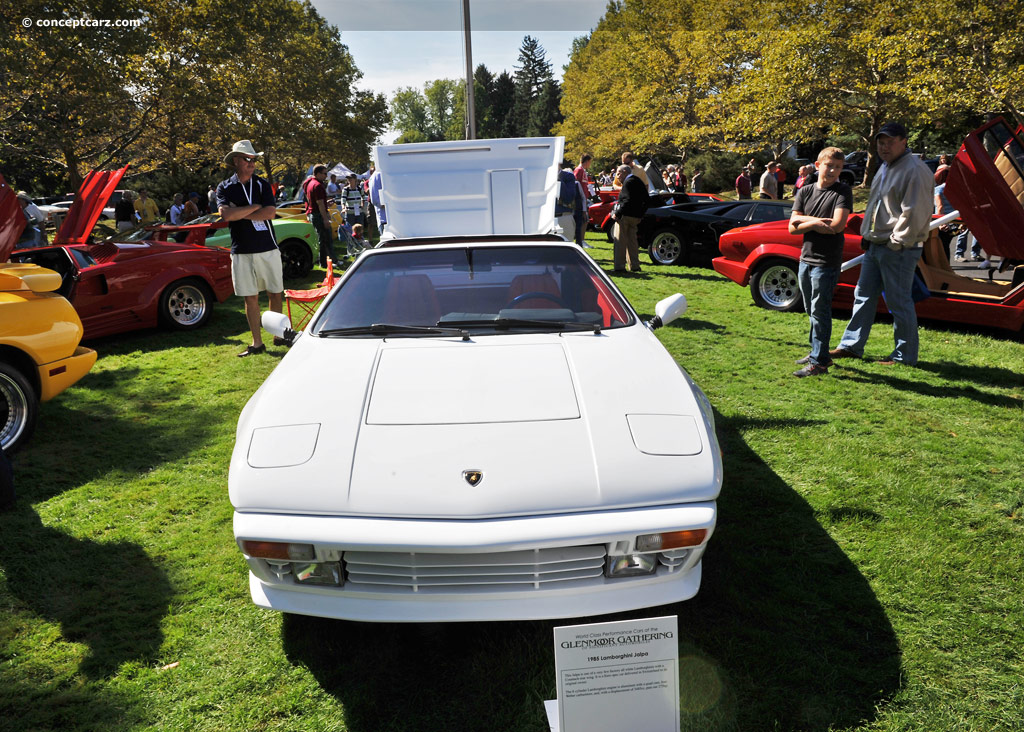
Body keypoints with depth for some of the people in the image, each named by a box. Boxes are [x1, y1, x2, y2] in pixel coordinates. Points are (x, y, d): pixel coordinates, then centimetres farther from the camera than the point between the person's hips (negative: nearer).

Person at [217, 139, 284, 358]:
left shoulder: (262, 184, 5)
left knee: (276, 293, 6)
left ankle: (278, 335, 21)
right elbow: (225, 214, -12)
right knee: (250, 298, 3)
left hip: (268, 248, 0)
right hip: (241, 251, 0)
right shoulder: (225, 187, 5)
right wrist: (255, 207, -8)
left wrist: (239, 213, -9)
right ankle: (257, 343, 10)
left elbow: (270, 212, -10)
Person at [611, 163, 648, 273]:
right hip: (636, 217, 9)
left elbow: (628, 200, -23)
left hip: (625, 215, -9)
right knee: (632, 241, 15)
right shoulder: (639, 181, 15)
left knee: (620, 242, -5)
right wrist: (641, 213, 16)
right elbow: (646, 200, 17)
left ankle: (619, 267, -8)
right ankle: (634, 266, 18)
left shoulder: (628, 182, -12)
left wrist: (617, 213, -23)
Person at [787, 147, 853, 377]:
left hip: (827, 262, -6)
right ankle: (816, 351, 28)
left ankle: (819, 362, -1)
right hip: (806, 259, 6)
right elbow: (792, 227, 0)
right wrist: (816, 222, -14)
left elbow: (837, 225, -18)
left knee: (820, 311, -6)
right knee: (811, 310, 15)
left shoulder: (843, 192, -5)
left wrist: (806, 223, -9)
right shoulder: (805, 191, 8)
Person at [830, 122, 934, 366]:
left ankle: (904, 356, 8)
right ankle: (852, 345, 23)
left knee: (899, 301, -3)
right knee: (864, 295, 13)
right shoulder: (886, 167, 17)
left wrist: (896, 242, -17)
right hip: (875, 245, 10)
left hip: (898, 249, -10)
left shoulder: (915, 170, -15)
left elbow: (914, 213, -20)